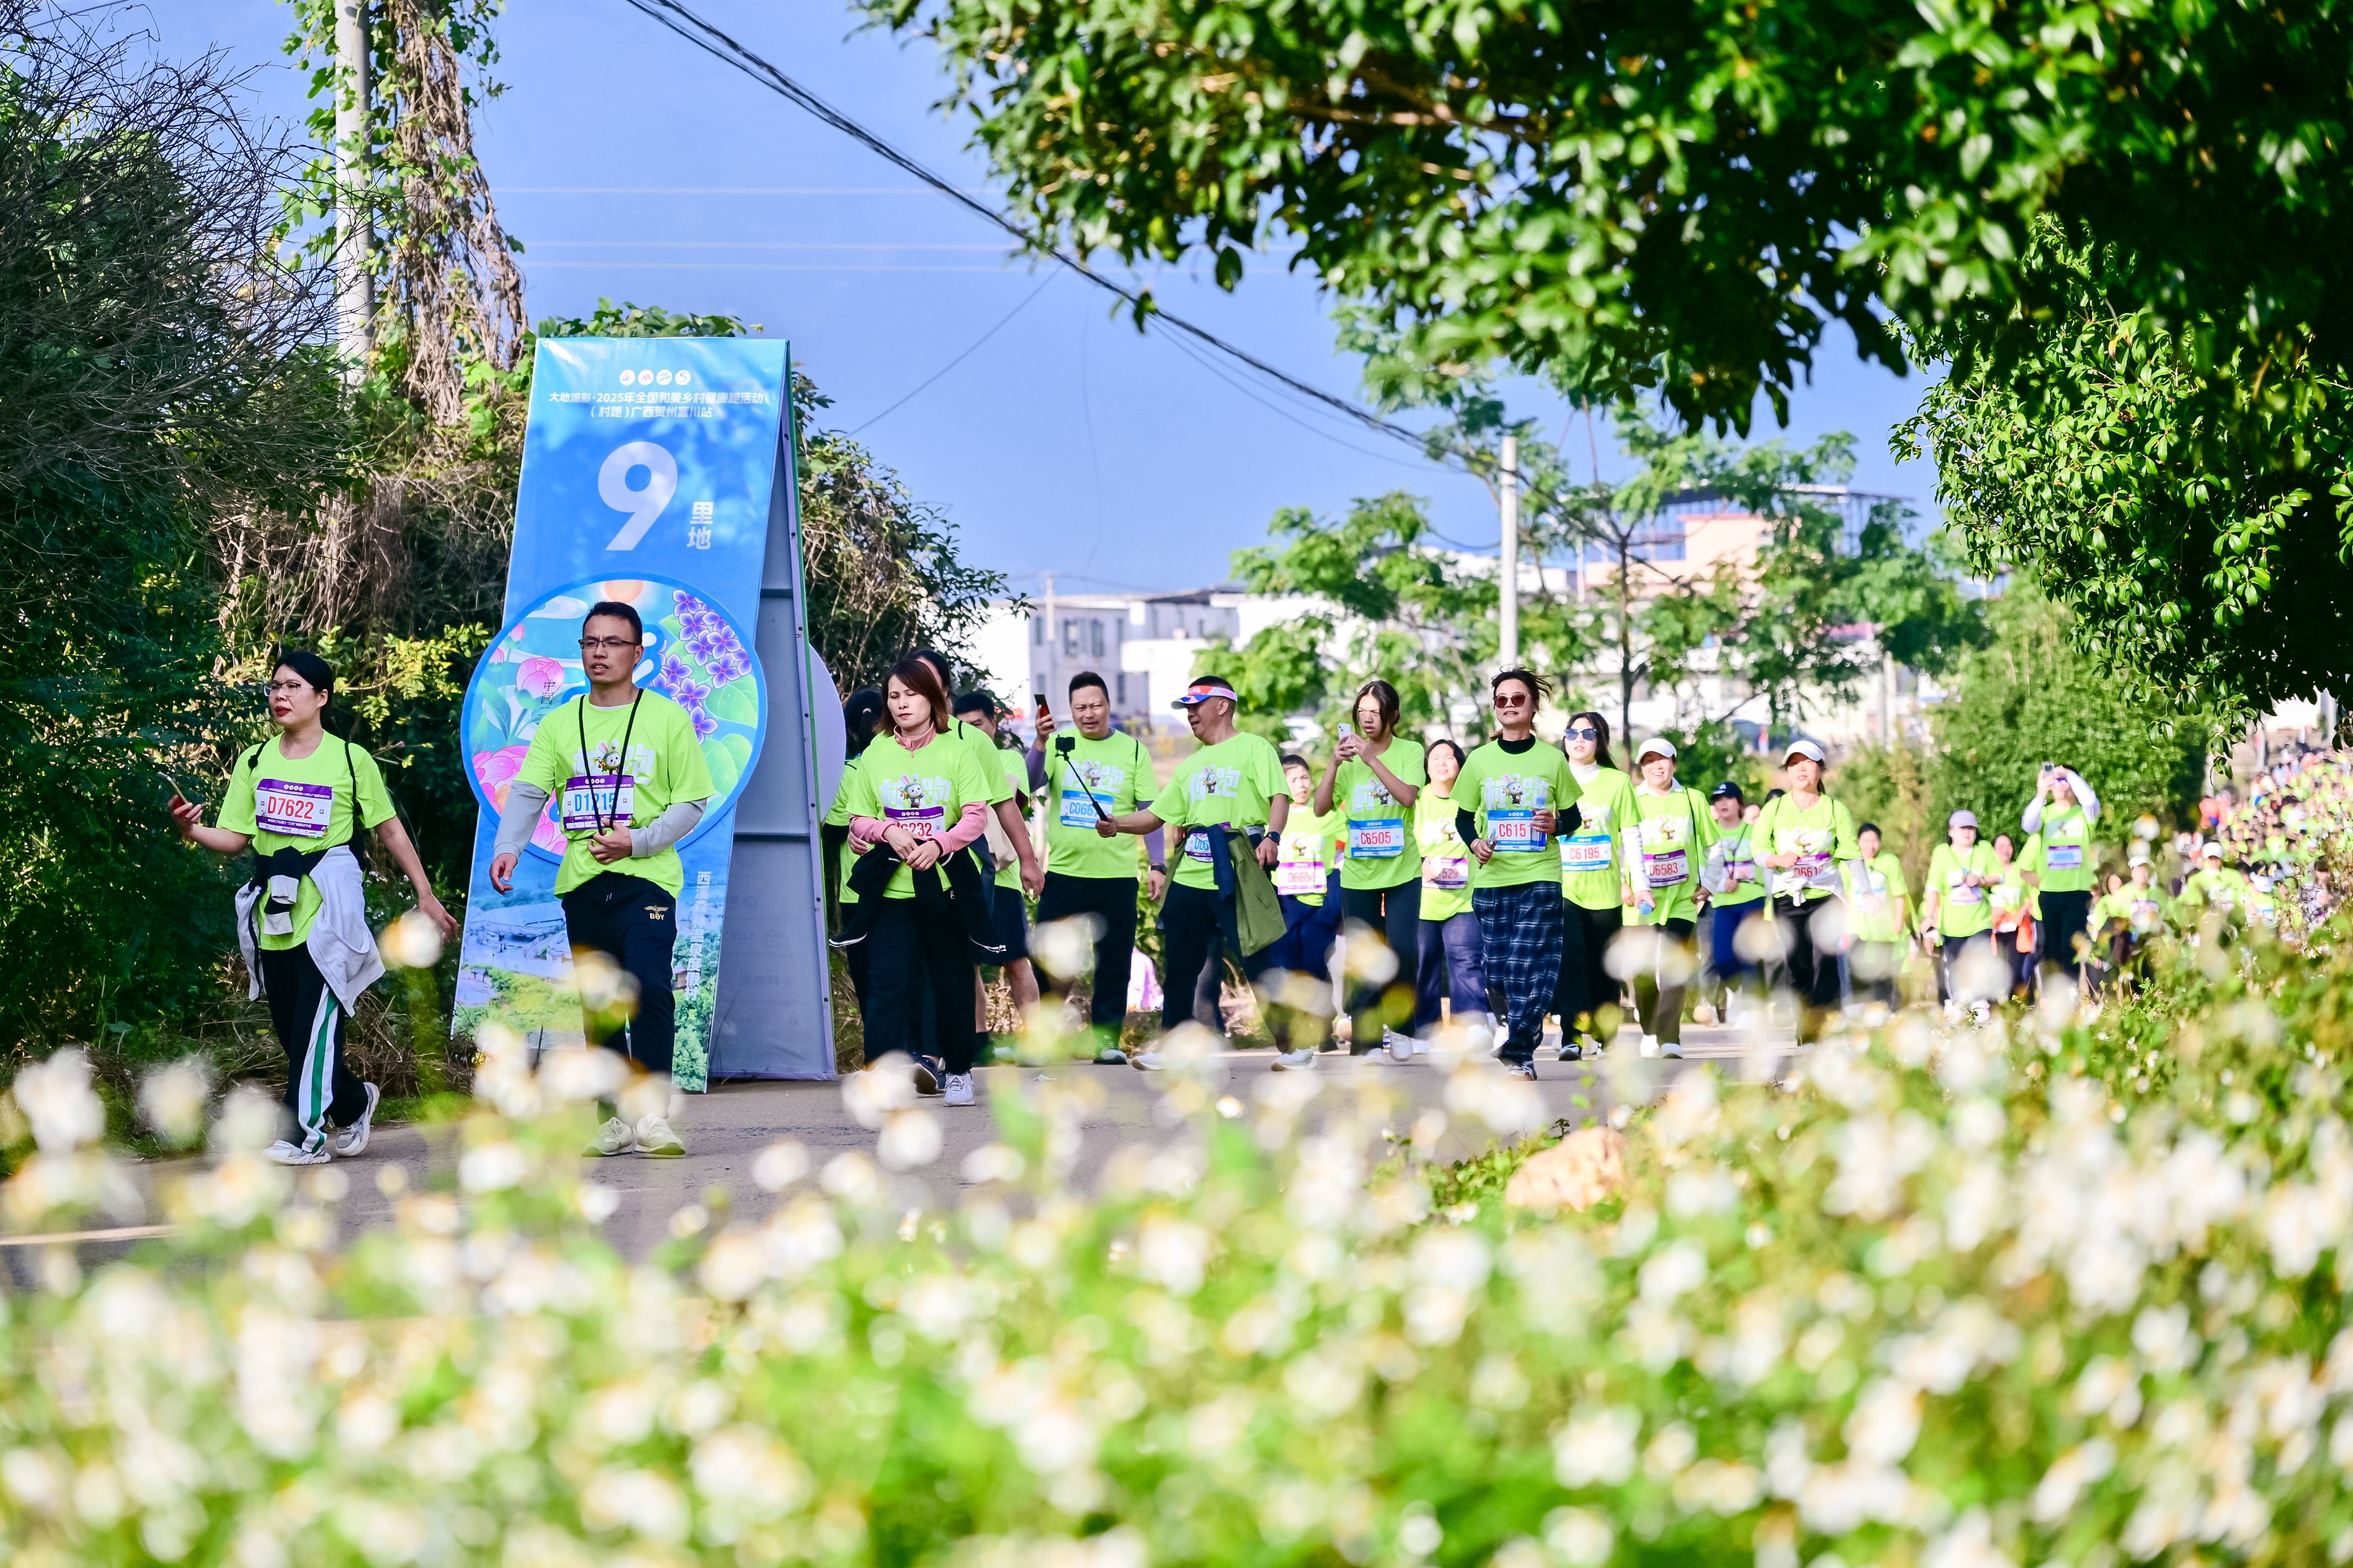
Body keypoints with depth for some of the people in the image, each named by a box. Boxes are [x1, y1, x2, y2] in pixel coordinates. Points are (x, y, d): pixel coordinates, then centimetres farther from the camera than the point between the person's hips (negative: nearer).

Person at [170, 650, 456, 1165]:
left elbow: (390, 830, 6)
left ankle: (309, 1134, -9)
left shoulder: (350, 760, 1)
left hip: (329, 910, -4)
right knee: (289, 1029, 8)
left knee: (317, 1022, -11)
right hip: (275, 915, 4)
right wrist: (192, 830, -14)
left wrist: (426, 896, 6)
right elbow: (235, 838, 6)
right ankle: (354, 1103, 29)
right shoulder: (255, 762, 10)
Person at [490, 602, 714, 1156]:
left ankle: (652, 1111, -17)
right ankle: (617, 1117, 15)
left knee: (649, 985, -21)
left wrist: (638, 841, -13)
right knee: (598, 1002, 6)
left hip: (647, 877, -4)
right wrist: (507, 848, -17)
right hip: (582, 881, 4)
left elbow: (692, 803, 2)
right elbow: (528, 793, 2)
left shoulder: (668, 719, 3)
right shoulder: (559, 725, 11)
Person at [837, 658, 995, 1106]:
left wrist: (938, 844, -20)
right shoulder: (875, 754, 8)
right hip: (891, 888, 0)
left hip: (947, 884, 0)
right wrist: (888, 831, -12)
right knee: (888, 980, -14)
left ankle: (959, 1070, 23)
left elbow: (977, 816, -4)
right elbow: (858, 821, 9)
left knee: (953, 981, 8)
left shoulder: (957, 752, 3)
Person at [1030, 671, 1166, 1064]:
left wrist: (1157, 864, -1)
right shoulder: (1058, 745, 4)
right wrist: (1041, 744, -29)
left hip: (1116, 874, 0)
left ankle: (1107, 1039, 9)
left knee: (1113, 963, 2)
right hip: (1064, 871, 0)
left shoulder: (1132, 750, 6)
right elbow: (1031, 784, -12)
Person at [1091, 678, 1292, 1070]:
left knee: (1260, 964, -8)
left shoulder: (1253, 748, 3)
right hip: (1190, 877, 7)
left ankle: (1291, 1047, -2)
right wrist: (1117, 824, 3)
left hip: (1238, 878, -7)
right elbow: (1156, 815, 21)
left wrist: (1272, 837, -26)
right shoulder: (1190, 765, 23)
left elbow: (1279, 797, -9)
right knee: (1178, 969, 9)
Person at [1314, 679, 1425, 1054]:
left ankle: (1398, 1023, 7)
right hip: (1358, 872, 2)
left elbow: (1408, 796, -17)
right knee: (1362, 960, 1)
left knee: (1402, 951, -13)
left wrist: (1372, 760, -24)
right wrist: (1334, 764, -16)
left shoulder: (1409, 752, 1)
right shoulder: (1349, 756, 5)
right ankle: (1365, 1039, 7)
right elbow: (1321, 808, -3)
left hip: (1402, 870, -2)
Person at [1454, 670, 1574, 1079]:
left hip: (1541, 876, -2)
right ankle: (1527, 1034, 20)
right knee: (1498, 967, 3)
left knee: (1531, 966, -11)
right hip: (1491, 877, 2)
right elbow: (1463, 817, 12)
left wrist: (1556, 825, -13)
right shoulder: (1480, 761, 6)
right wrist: (1473, 842, -9)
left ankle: (1518, 1053, -11)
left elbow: (1573, 817, 10)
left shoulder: (1552, 760, 4)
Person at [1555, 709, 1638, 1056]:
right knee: (1569, 956, -18)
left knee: (1603, 965, 5)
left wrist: (1632, 881, 2)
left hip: (1605, 888, 1)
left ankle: (1604, 1033, 18)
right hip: (1562, 886, -1)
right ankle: (1571, 1036, -23)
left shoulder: (1618, 782, 7)